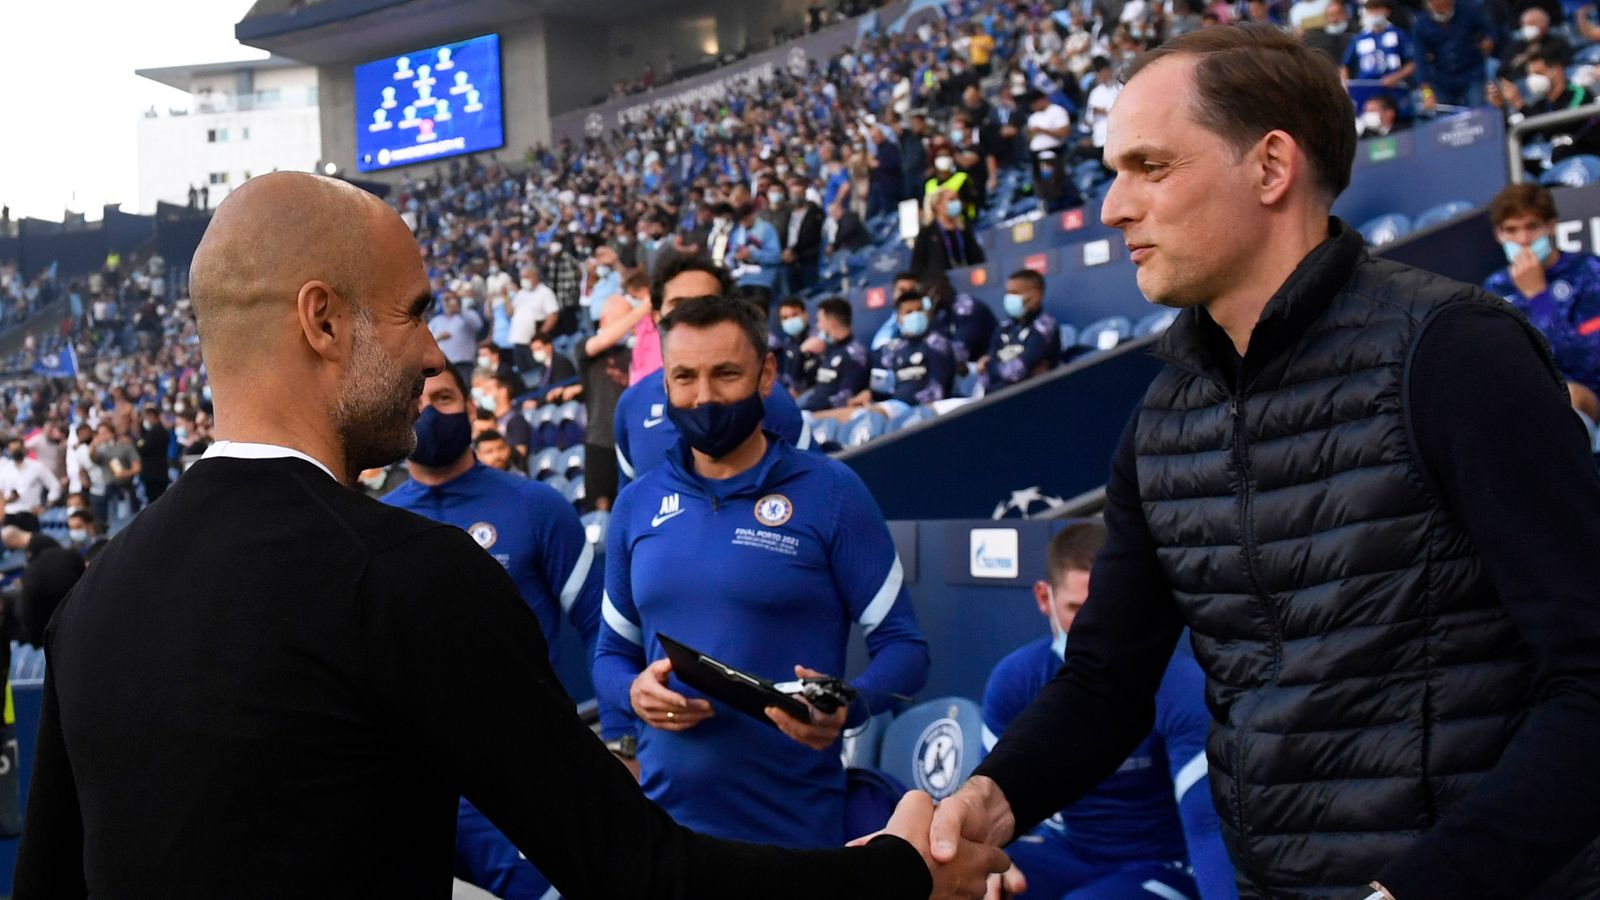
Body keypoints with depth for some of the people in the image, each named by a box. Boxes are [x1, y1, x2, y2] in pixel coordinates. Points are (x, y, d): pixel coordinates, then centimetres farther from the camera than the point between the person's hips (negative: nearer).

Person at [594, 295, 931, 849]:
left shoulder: (832, 494, -5)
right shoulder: (636, 506, 7)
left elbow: (903, 646, -4)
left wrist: (847, 705, -24)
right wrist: (633, 692, -7)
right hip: (664, 817, 4)